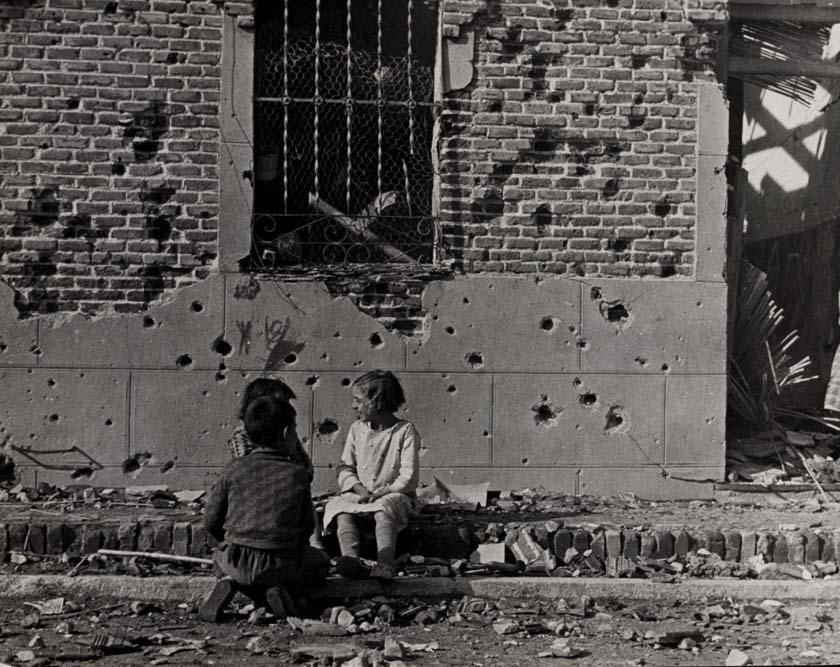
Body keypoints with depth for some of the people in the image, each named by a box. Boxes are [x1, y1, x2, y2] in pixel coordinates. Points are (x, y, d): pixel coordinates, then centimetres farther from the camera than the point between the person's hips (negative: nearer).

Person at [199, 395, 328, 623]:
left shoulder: (234, 469, 2)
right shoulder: (297, 474, 0)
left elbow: (211, 521, 4)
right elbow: (306, 528, 5)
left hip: (237, 562, 2)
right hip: (280, 565, -1)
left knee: (220, 555, 38)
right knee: (320, 560, 29)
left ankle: (228, 583, 1)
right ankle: (281, 589, -1)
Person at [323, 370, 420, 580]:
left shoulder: (405, 431, -3)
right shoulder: (356, 429, 12)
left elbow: (409, 477, -8)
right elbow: (345, 468, 11)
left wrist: (379, 493, -17)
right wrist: (360, 489, -9)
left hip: (394, 494, -4)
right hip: (360, 495, 4)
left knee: (383, 509, -38)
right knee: (339, 507, -28)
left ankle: (385, 564, -55)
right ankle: (351, 559, -48)